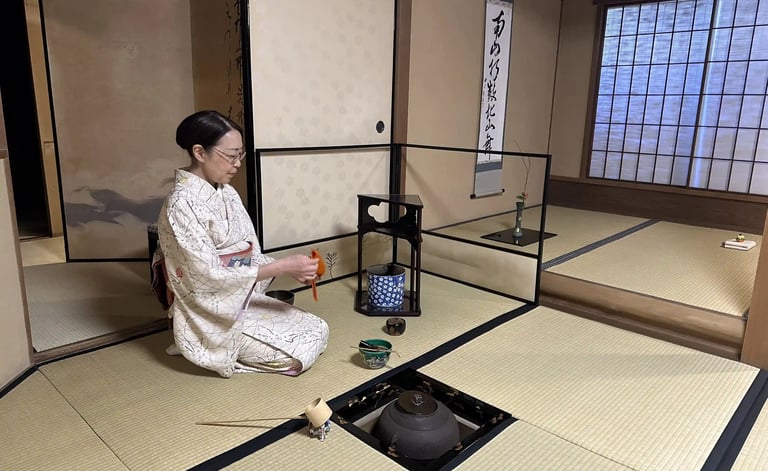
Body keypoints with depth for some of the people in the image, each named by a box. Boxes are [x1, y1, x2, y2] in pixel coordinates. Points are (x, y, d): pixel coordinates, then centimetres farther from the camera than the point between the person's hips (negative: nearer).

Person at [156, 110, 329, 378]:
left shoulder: (227, 194, 5)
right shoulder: (182, 204, -21)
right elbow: (210, 277, -24)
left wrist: (290, 269, -9)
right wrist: (283, 266, -24)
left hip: (244, 300, 8)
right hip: (212, 315, -8)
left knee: (319, 330, 2)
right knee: (300, 352, -11)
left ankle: (236, 344, 12)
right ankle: (203, 347, 5)